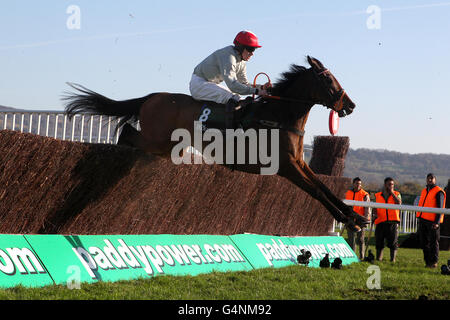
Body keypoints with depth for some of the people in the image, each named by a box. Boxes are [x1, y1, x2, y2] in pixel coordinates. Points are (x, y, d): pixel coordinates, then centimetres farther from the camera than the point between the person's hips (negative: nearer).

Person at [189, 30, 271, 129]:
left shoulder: (241, 61, 4)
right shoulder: (228, 56, -26)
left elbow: (244, 83, 8)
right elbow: (233, 85, -34)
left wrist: (261, 87, -9)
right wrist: (256, 91, -34)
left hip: (211, 84, 10)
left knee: (237, 98, 8)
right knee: (233, 98, -26)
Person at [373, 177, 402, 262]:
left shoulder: (397, 194, 9)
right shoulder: (378, 195, 13)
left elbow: (399, 203, -11)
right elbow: (375, 208, 19)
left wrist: (392, 192, -7)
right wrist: (375, 214, -2)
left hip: (393, 222, -2)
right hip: (381, 222, 2)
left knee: (393, 242, -5)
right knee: (379, 242, 4)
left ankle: (393, 260, -1)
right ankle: (378, 259, 15)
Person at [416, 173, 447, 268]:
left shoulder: (438, 192, -6)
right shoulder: (424, 191, 17)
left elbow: (440, 208, -10)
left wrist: (437, 222, -18)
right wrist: (420, 221, 19)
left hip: (432, 222, -7)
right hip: (423, 220, 7)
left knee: (433, 242, -2)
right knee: (424, 242, 8)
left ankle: (434, 262, 4)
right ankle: (427, 261, 16)